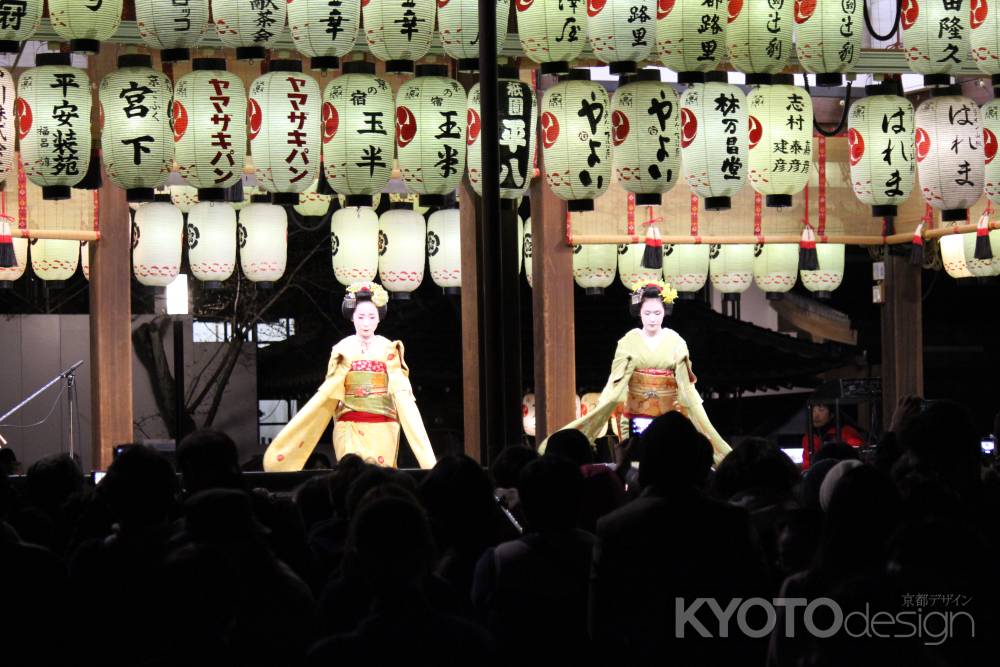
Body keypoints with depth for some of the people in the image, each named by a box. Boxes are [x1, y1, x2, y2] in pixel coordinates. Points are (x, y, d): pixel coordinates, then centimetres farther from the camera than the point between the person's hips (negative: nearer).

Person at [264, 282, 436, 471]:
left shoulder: (389, 350, 5)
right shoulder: (343, 350, 6)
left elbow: (401, 392, -3)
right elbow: (328, 395, 6)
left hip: (383, 429, 0)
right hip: (350, 428, 0)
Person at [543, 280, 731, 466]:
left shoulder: (675, 341, 1)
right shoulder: (629, 341, -1)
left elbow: (685, 383, 0)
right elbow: (616, 380, -4)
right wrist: (601, 407, -15)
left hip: (668, 416, 0)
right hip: (636, 415, 0)